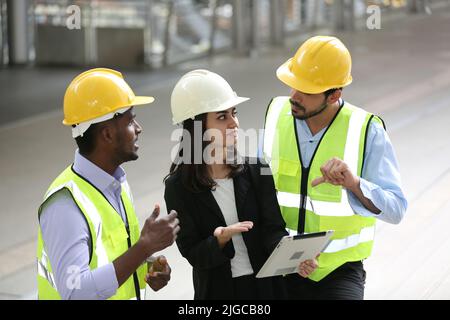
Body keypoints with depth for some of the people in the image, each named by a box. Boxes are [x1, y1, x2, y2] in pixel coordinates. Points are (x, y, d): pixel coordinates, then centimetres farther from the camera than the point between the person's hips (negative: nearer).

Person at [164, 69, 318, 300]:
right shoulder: (178, 187, -8)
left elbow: (273, 229, -6)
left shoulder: (256, 171, -2)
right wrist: (220, 240, -28)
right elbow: (193, 254, -9)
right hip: (218, 290, -2)